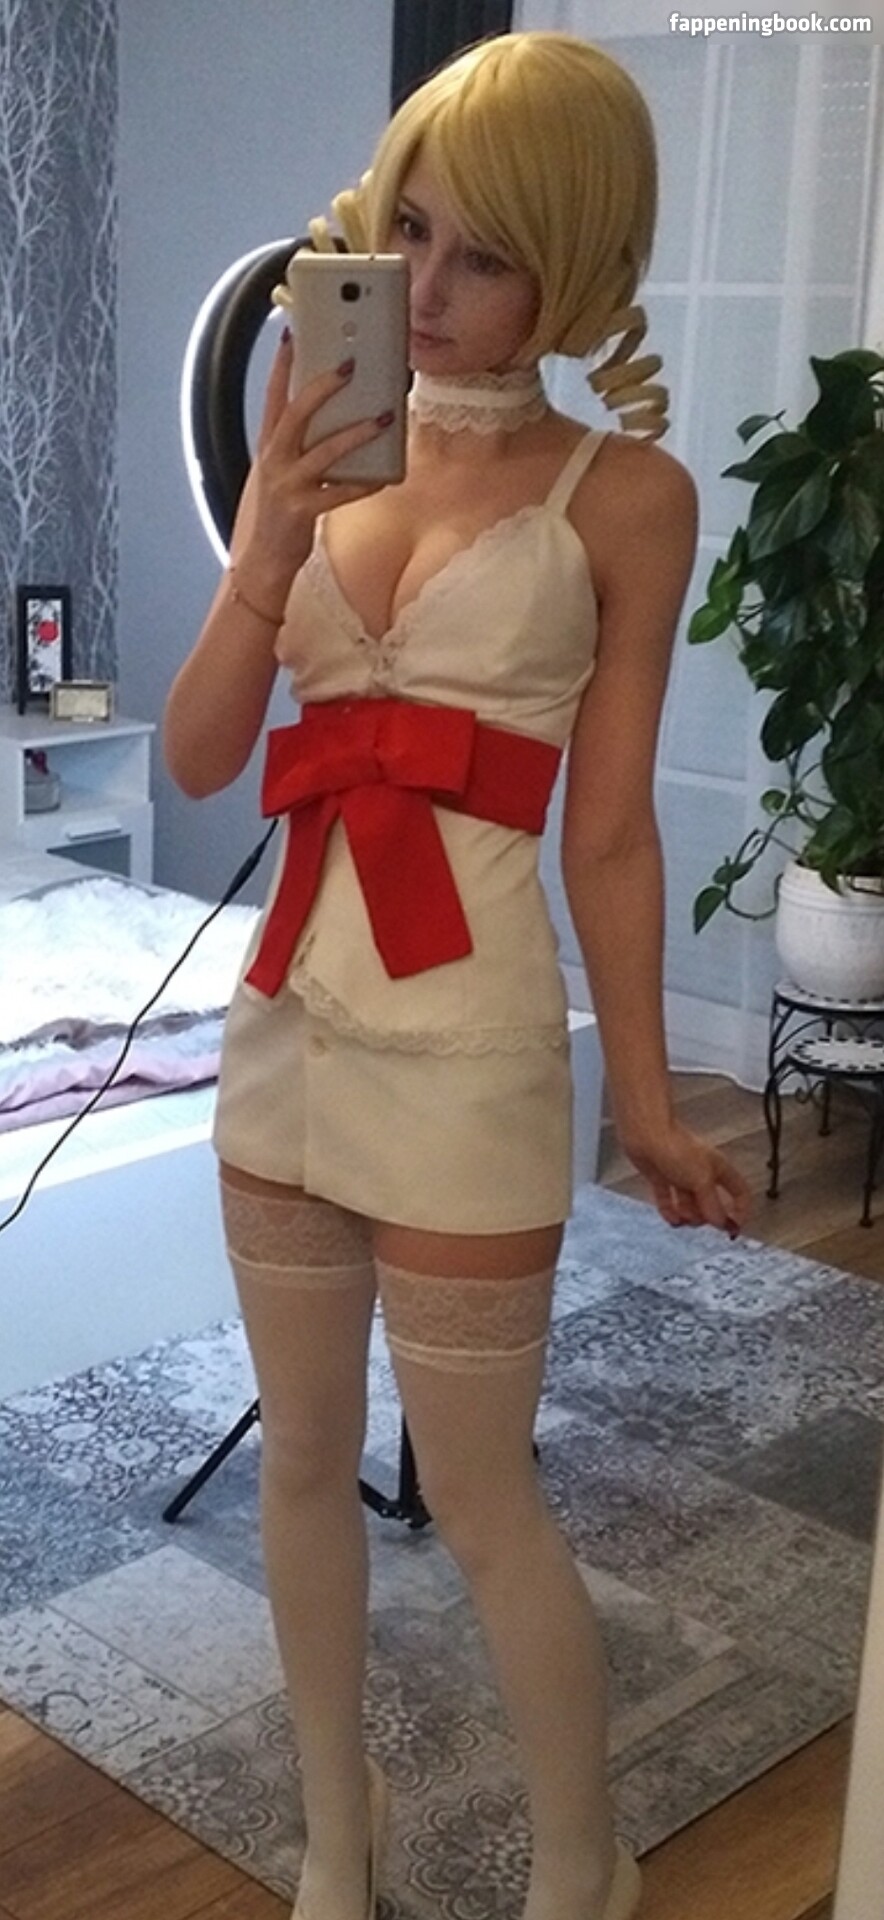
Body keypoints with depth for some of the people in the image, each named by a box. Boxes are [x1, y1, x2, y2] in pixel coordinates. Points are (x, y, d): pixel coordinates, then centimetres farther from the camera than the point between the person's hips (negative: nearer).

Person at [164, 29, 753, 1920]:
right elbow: (196, 760, 1)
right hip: (286, 1010, 5)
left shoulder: (623, 493, -6)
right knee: (302, 1459, 16)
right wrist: (270, 549, -14)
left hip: (466, 1035, -5)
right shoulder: (322, 453, 7)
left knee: (482, 1502, 6)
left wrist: (648, 1102, -2)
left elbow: (610, 833, -4)